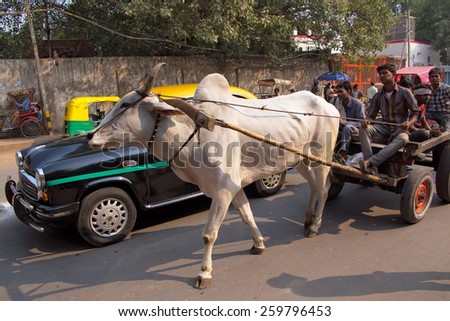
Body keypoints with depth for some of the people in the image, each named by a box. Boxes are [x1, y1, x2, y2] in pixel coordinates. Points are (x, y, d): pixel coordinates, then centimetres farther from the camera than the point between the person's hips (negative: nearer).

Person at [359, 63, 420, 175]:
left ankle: (370, 162, -52)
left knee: (402, 139, -39)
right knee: (364, 129, -28)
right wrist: (367, 121, -12)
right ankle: (372, 167, -41)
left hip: (400, 129, -3)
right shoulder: (378, 96, 12)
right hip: (383, 129, 3)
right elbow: (371, 115, 13)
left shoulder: (404, 92, 2)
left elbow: (416, 112, 2)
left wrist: (409, 123, -20)